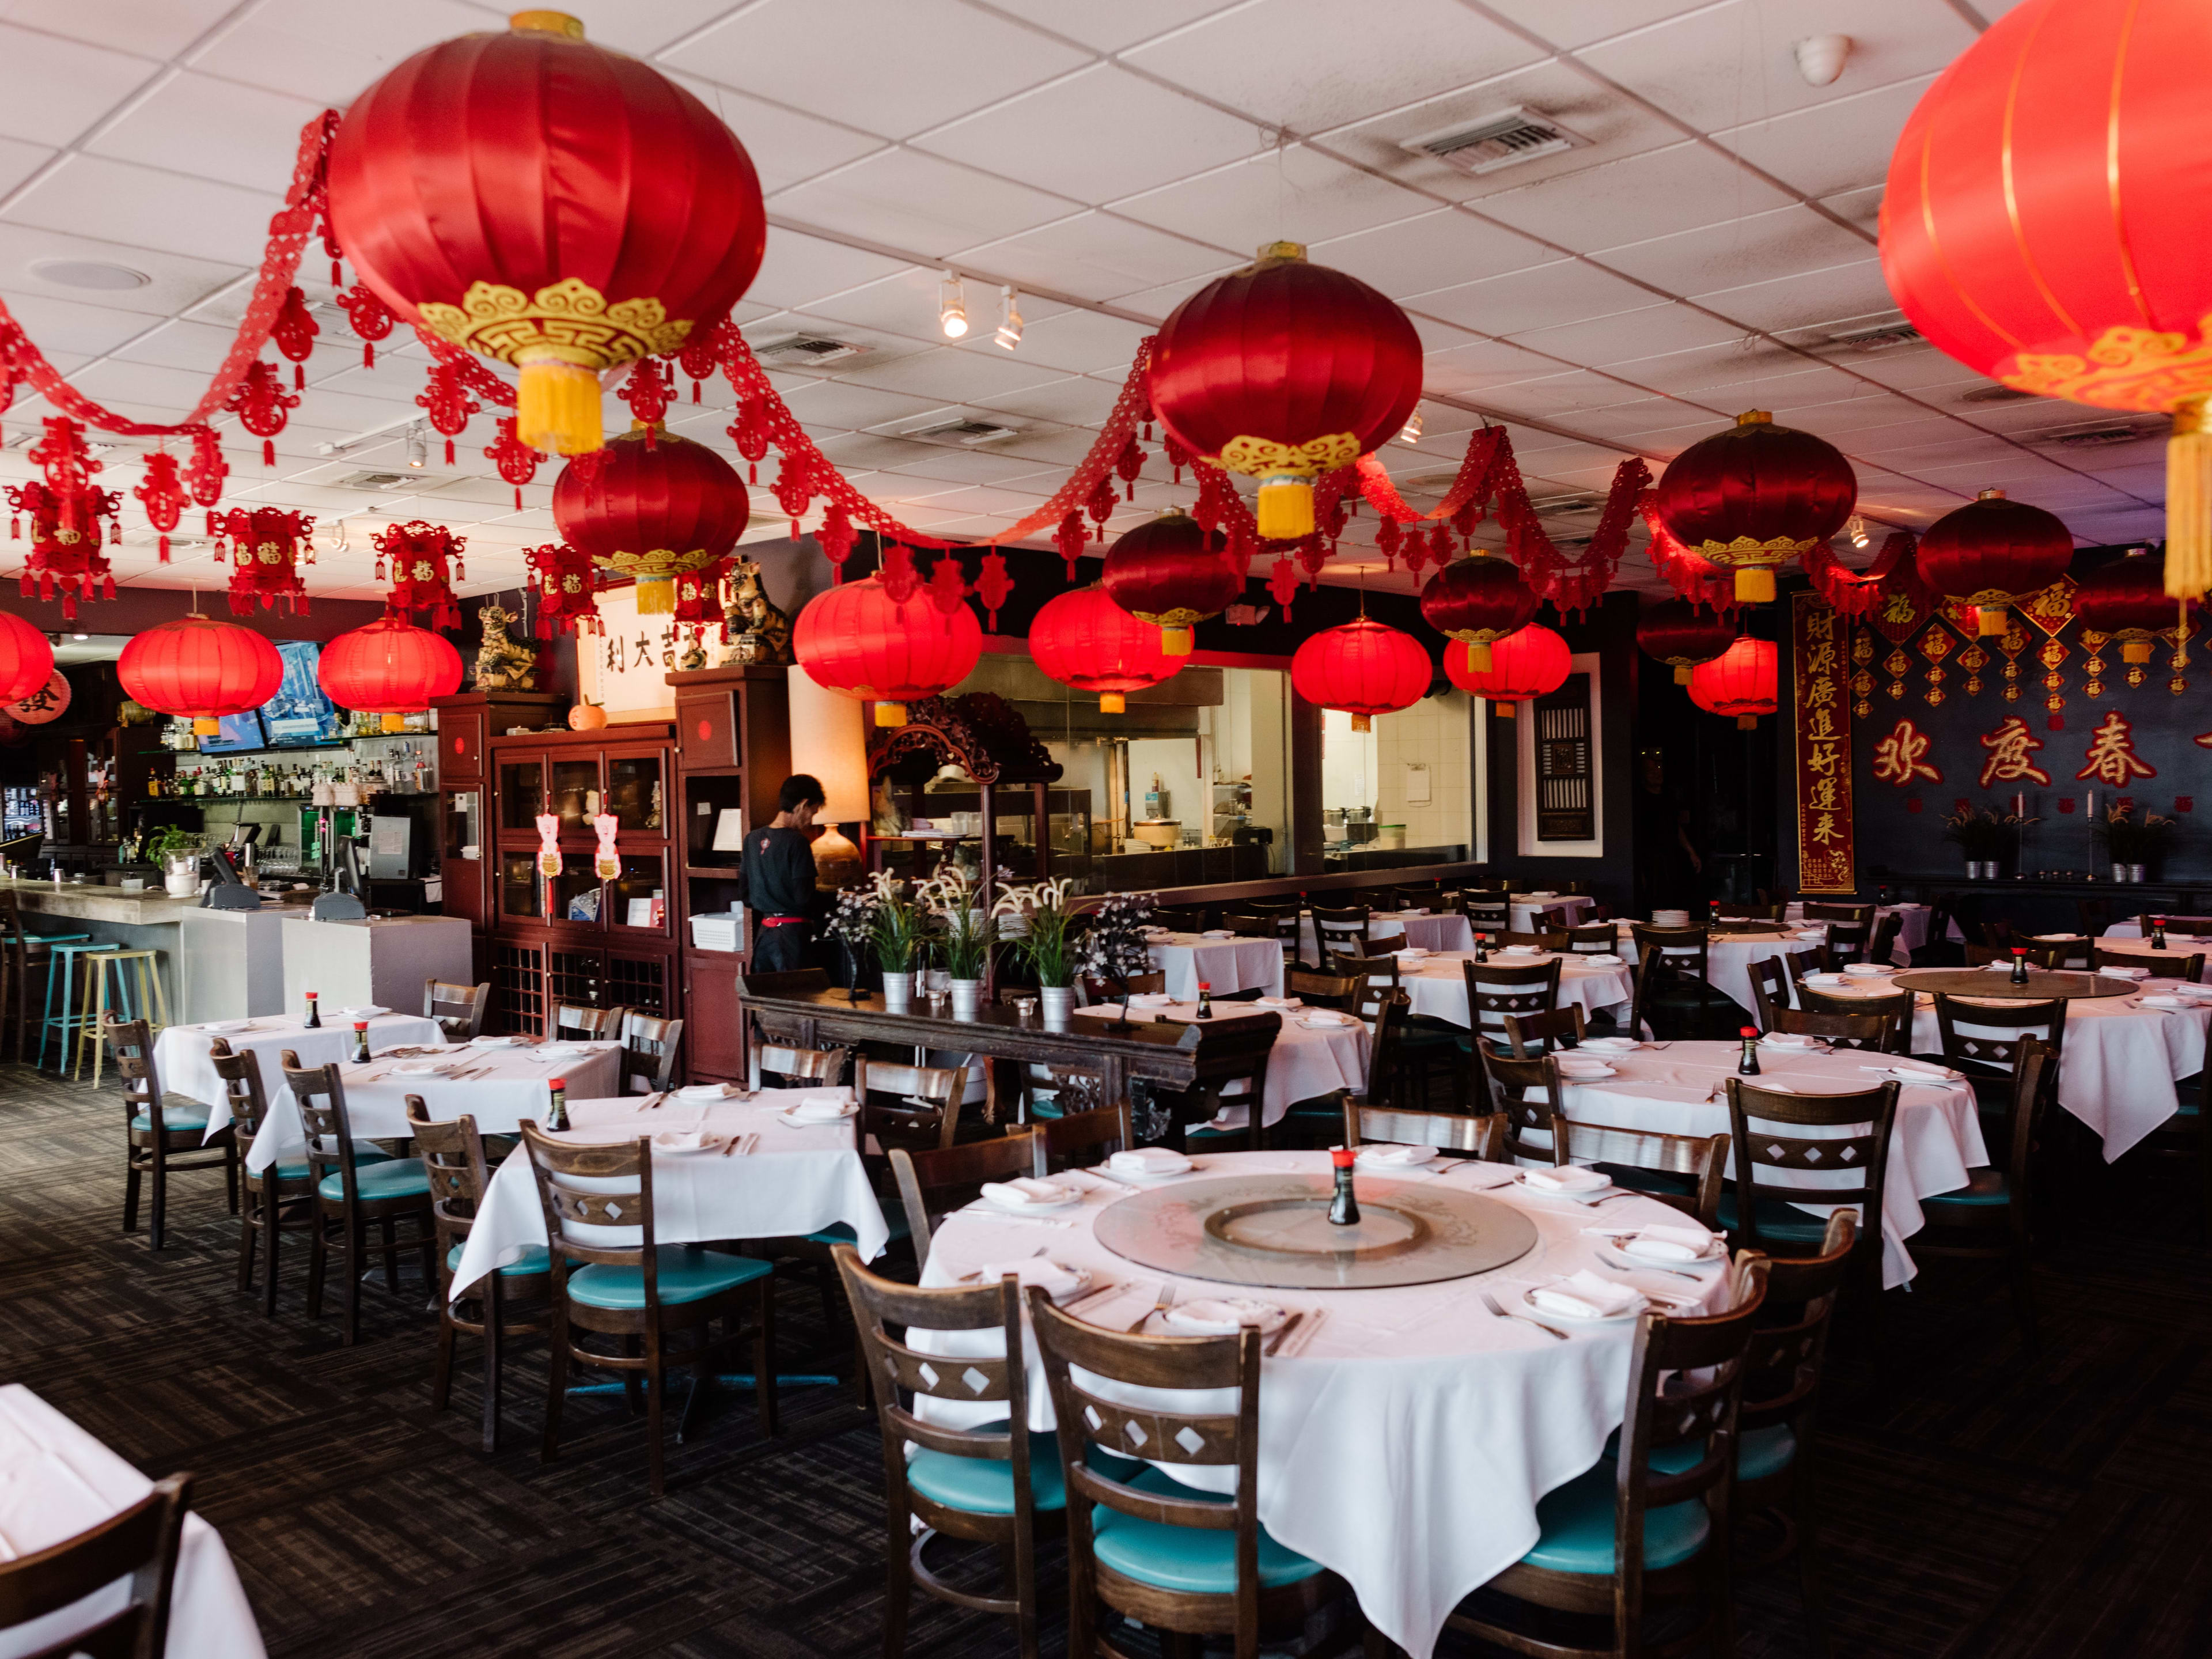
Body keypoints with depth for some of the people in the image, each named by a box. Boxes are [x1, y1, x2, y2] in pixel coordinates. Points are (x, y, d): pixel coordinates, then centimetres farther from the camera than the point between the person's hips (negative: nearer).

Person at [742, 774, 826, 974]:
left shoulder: (753, 839, 8)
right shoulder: (797, 842, -13)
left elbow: (746, 896, 13)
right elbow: (803, 897, -15)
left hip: (763, 931, 7)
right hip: (792, 931, -7)